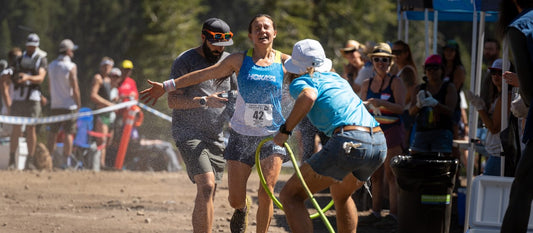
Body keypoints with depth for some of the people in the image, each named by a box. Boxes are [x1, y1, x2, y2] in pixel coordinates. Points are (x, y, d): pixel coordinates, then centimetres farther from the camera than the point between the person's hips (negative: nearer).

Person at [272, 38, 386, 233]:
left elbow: (308, 96, -19)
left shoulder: (300, 82, 6)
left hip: (349, 144, -8)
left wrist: (285, 130, -11)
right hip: (380, 145, 8)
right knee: (341, 194, 35)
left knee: (290, 196, 1)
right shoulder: (335, 77, 29)